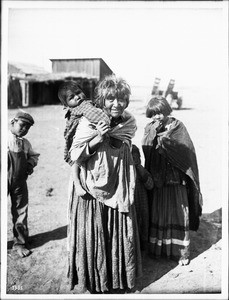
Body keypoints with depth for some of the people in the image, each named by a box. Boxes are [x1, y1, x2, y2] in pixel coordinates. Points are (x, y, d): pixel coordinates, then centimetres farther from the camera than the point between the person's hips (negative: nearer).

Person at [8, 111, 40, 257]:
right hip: (5, 179, -4)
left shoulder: (26, 143, 8)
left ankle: (20, 242, 26)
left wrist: (31, 163, 3)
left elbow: (34, 155, 21)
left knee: (21, 212, 10)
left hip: (20, 181, 4)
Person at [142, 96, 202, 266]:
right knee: (157, 213, 10)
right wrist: (153, 132, -17)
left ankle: (181, 251, 17)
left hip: (175, 178, -2)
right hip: (156, 179, 3)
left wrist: (164, 138, -17)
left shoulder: (177, 126, -3)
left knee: (178, 214, 4)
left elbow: (185, 150, -14)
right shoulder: (149, 128, 6)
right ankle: (157, 247, 26)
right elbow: (146, 150, -8)